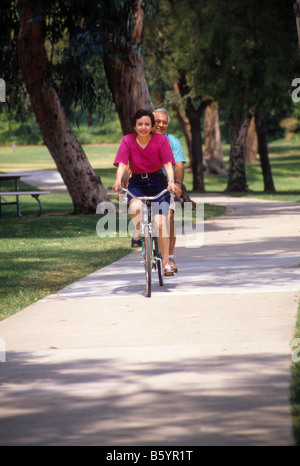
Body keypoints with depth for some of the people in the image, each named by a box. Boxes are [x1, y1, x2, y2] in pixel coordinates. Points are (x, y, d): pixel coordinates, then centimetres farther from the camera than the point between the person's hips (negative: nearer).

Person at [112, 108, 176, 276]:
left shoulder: (161, 140, -8)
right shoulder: (128, 141, -6)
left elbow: (168, 163, -14)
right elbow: (122, 164, -14)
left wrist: (171, 181, -32)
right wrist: (118, 181, -33)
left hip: (158, 183, -1)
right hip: (137, 184, 1)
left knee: (160, 223, -14)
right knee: (136, 207, -33)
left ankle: (166, 262, -3)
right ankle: (138, 234, -1)